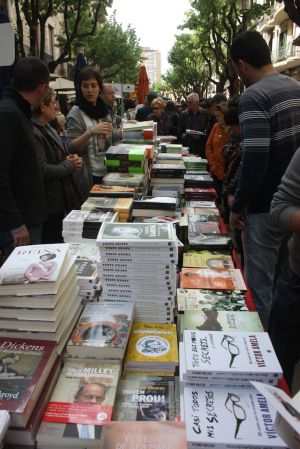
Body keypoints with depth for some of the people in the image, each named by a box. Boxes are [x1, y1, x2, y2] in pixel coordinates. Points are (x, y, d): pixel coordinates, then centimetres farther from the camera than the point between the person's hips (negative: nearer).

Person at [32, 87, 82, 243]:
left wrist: (69, 159, 2)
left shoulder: (47, 129, 12)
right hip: (48, 206, -10)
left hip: (59, 200, 10)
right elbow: (43, 171, -25)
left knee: (58, 243, 18)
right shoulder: (34, 133, -20)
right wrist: (70, 165, -12)